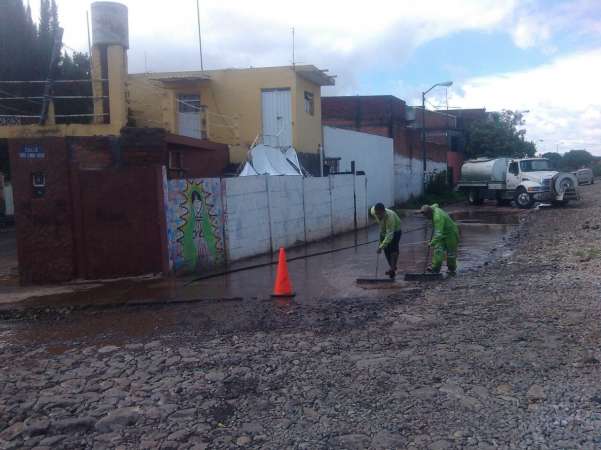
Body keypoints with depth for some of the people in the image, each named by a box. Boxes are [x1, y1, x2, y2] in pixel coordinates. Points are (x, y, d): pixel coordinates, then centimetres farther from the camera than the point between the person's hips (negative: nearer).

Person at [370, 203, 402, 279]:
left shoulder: (390, 217, -44)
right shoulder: (373, 211, -27)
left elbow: (390, 234, -47)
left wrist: (381, 246, -55)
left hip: (395, 231, -6)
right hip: (383, 230, 6)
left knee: (393, 248, -18)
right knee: (386, 249, 7)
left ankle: (393, 270, -19)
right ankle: (392, 267, 23)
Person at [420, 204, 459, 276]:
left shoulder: (438, 217, -33)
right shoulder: (433, 208, -6)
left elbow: (439, 233, -38)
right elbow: (436, 205, 23)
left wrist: (433, 242, -43)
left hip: (451, 234, -9)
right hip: (442, 234, 9)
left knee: (450, 253, 3)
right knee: (438, 250, -5)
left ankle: (452, 270, 21)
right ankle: (435, 269, -11)